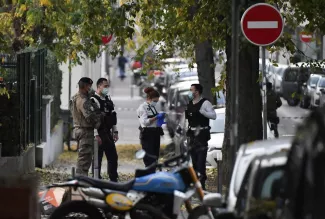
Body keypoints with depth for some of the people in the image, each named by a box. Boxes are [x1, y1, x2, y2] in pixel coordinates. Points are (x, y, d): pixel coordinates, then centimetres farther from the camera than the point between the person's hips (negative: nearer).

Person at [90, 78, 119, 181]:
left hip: (108, 133, 8)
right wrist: (96, 135, -22)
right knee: (97, 158, -3)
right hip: (99, 134, -8)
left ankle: (114, 179, 19)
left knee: (113, 157, 11)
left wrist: (115, 132, 16)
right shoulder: (94, 100, -12)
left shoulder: (108, 99, 15)